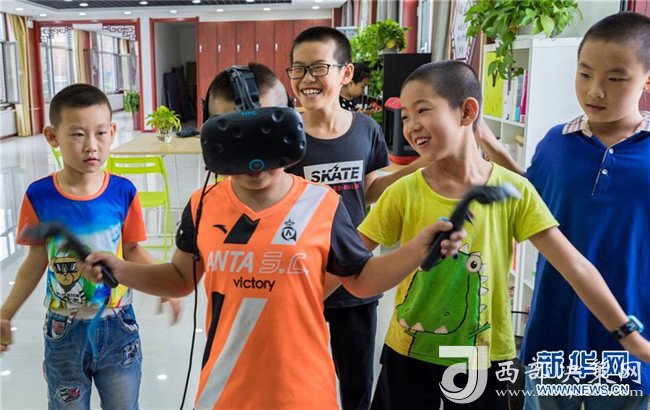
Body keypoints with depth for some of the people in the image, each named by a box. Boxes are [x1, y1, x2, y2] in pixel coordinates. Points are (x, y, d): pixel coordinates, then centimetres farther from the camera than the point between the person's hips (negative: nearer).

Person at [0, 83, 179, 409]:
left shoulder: (123, 192, -13)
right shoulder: (39, 196, -13)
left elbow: (132, 251, -2)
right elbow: (36, 261, -1)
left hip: (118, 328, 0)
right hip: (64, 332, 0)